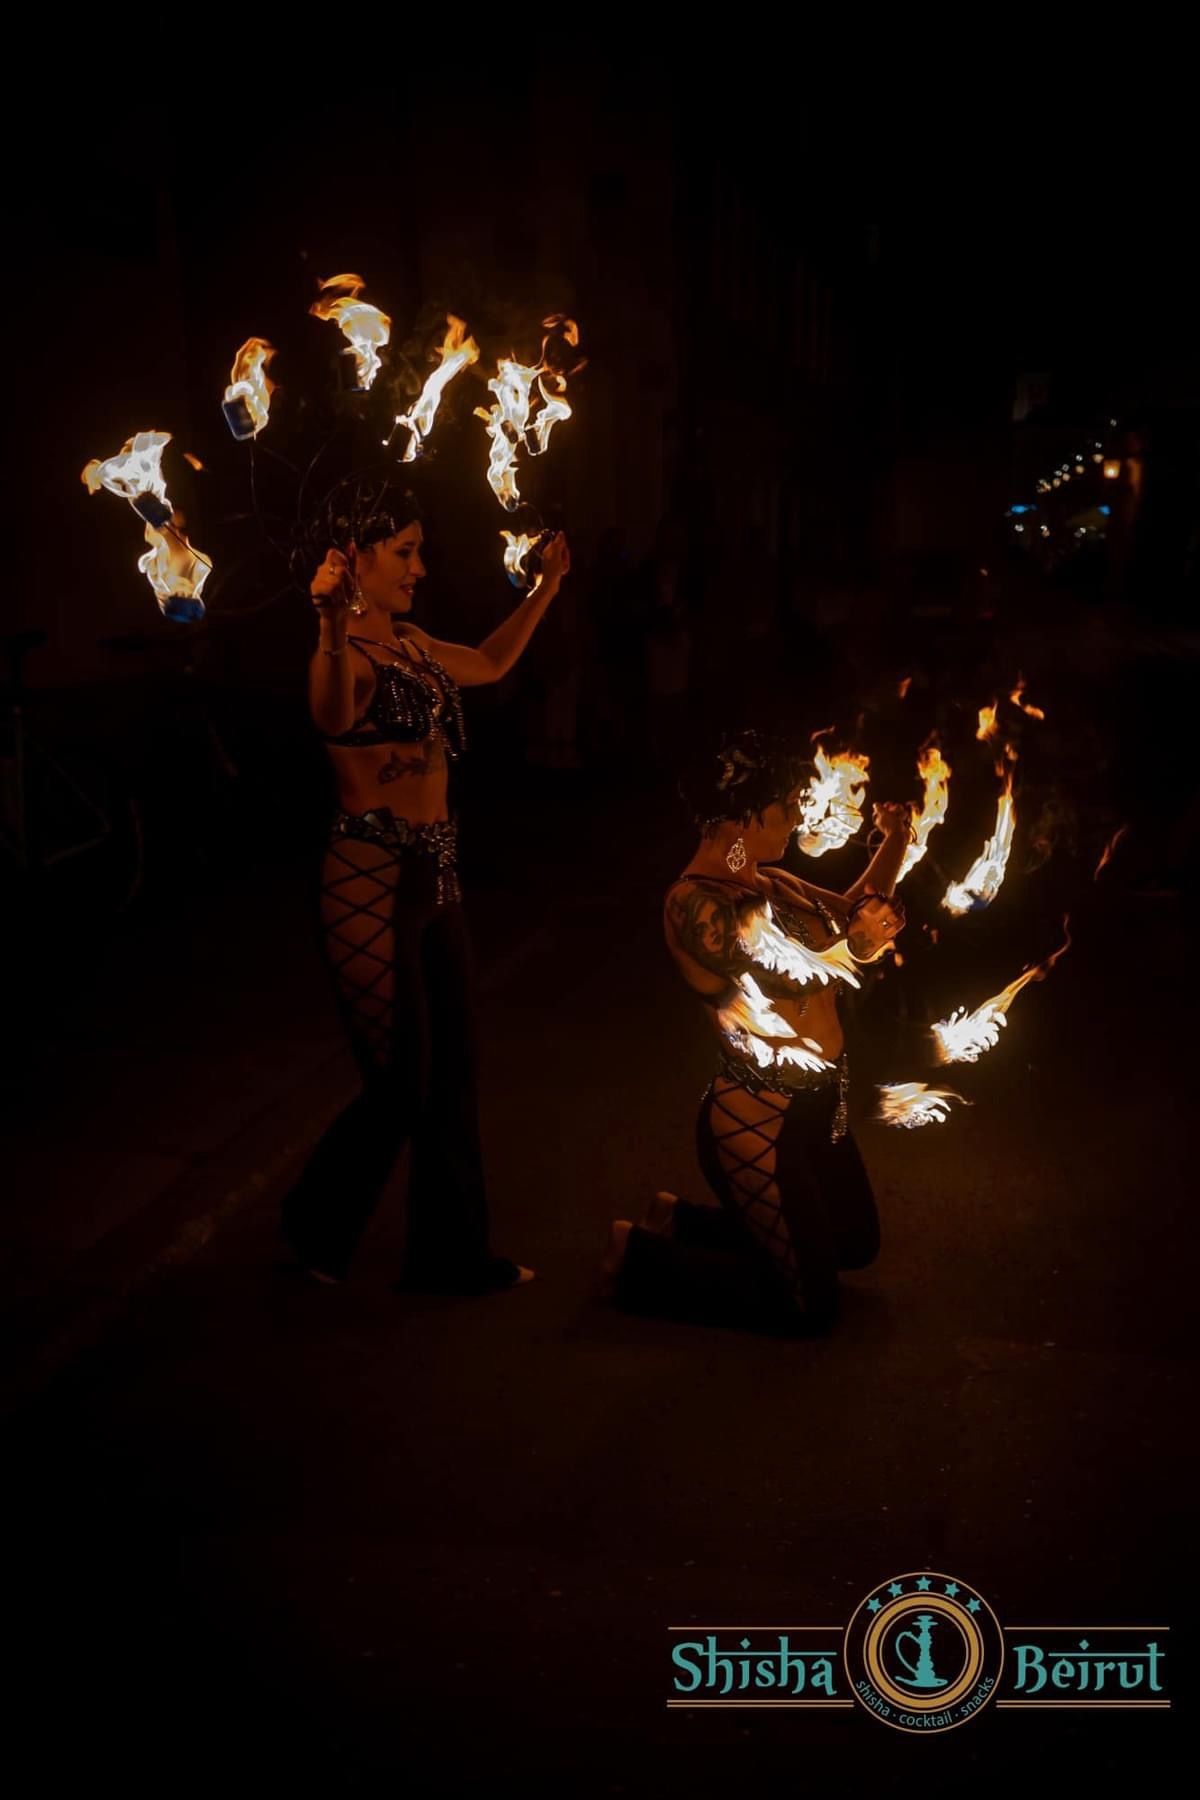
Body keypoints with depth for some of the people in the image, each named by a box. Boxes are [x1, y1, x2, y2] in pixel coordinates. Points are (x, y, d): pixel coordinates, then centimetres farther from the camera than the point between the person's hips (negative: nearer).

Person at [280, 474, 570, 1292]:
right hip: (370, 883, -8)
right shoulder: (347, 653, -15)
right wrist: (335, 633, -60)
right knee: (401, 1084, 2)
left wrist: (546, 588, 30)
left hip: (435, 873, 8)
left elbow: (490, 664, 31)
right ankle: (319, 1224, 28)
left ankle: (453, 1252, 27)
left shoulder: (411, 641, 11)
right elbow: (333, 718, -41)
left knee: (454, 1073, 12)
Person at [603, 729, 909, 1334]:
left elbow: (852, 913, 15)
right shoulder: (696, 904, -23)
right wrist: (860, 943, -12)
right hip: (759, 1123, -10)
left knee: (856, 1245, 27)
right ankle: (640, 1257, 15)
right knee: (810, 1304, 1)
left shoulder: (767, 882, 4)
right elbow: (794, 974, -27)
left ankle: (682, 1221, 32)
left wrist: (893, 845, 1)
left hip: (815, 1108, 10)